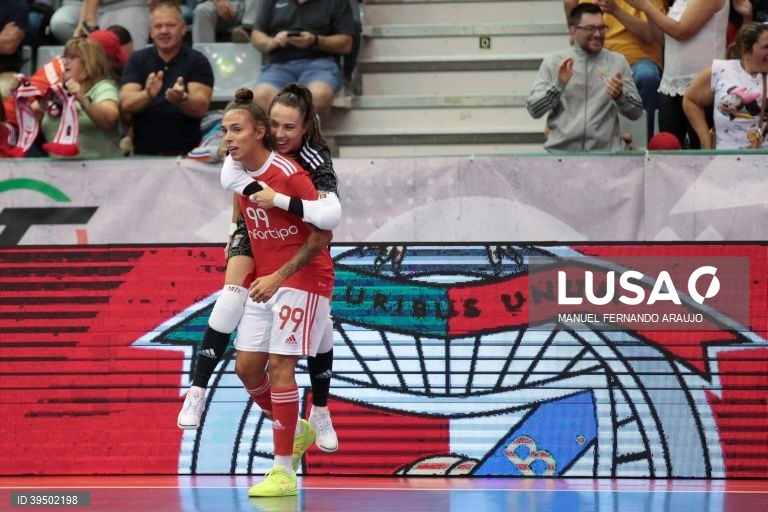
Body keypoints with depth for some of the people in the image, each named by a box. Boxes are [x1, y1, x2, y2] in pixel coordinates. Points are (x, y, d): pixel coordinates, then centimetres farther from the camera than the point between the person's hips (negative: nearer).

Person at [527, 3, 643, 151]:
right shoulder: (553, 61, 8)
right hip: (560, 151, -1)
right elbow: (533, 110, 2)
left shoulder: (618, 61, 9)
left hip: (605, 151, 1)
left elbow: (636, 112, 8)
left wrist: (620, 96, -12)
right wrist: (557, 85, -13)